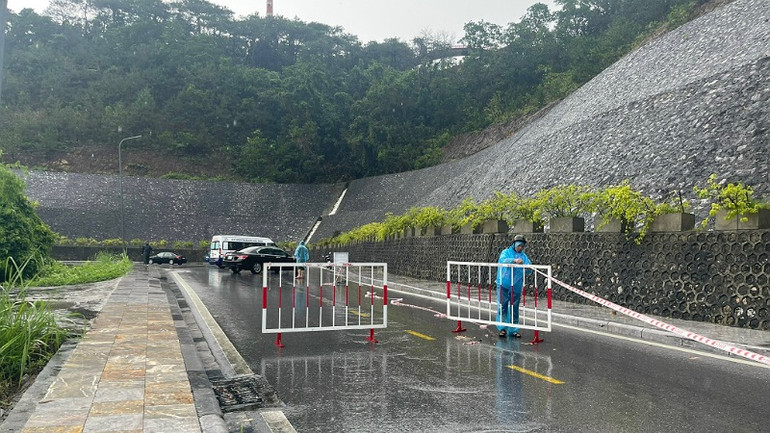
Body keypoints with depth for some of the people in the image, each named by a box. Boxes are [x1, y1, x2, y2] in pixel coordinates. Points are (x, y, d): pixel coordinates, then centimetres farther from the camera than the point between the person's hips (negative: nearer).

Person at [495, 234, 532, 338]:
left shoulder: (524, 256, 12)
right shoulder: (506, 252, 3)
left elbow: (529, 270, 3)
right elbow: (503, 260, -19)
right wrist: (514, 260, -34)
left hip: (516, 286, 3)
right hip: (504, 285, -3)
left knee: (514, 308, 8)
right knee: (502, 306, -5)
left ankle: (513, 330, 15)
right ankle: (502, 328, 3)